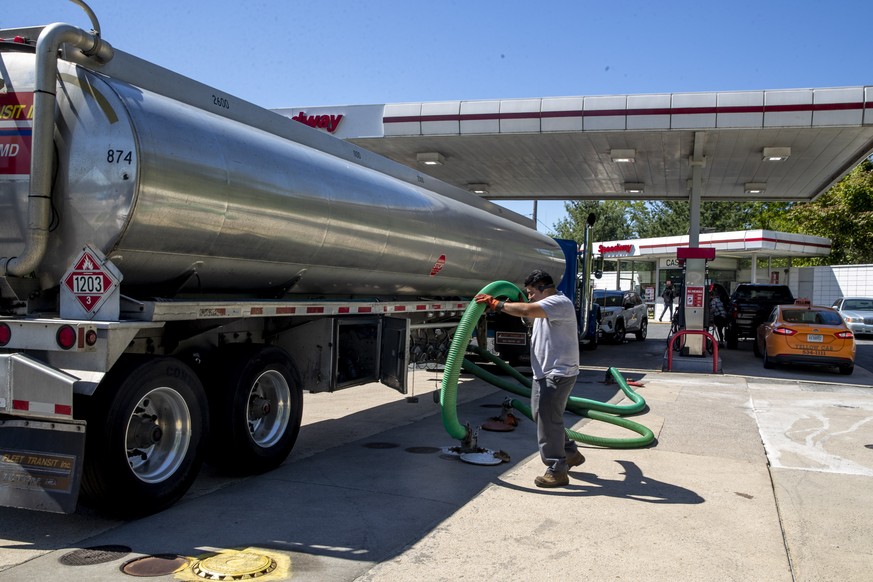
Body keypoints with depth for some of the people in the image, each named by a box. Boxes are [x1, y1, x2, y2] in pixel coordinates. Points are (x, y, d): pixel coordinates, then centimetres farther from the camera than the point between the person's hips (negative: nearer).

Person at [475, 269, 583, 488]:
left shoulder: (559, 302, -18)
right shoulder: (547, 305, 17)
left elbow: (526, 311, -30)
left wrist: (496, 304, -23)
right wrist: (516, 301, 14)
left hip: (558, 374, -11)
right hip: (544, 372, 11)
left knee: (548, 420, -9)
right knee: (542, 415, 18)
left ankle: (557, 471, 0)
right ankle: (570, 453, 33)